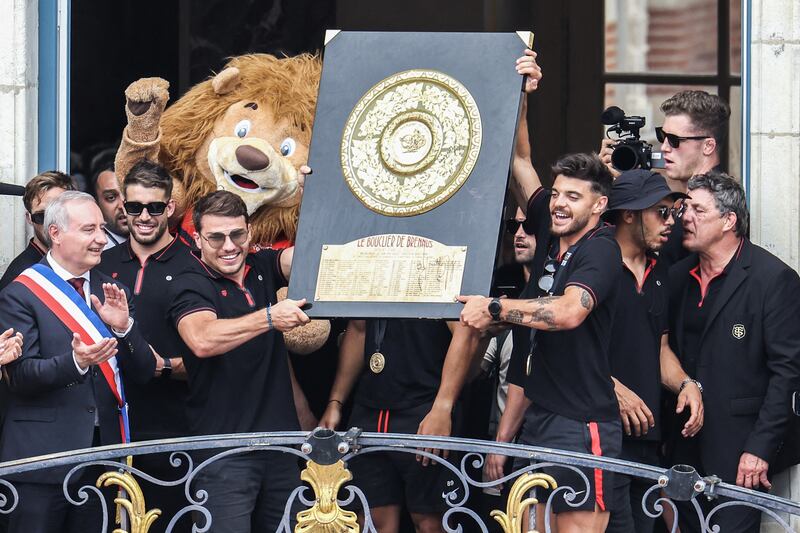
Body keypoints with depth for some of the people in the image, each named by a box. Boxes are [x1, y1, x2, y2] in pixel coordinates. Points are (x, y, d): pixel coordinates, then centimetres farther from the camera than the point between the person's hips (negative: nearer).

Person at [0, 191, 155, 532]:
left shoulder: (111, 292, 12)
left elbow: (143, 372, 9)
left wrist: (123, 327, -10)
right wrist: (75, 362, -28)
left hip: (103, 451, 5)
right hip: (43, 456, -5)